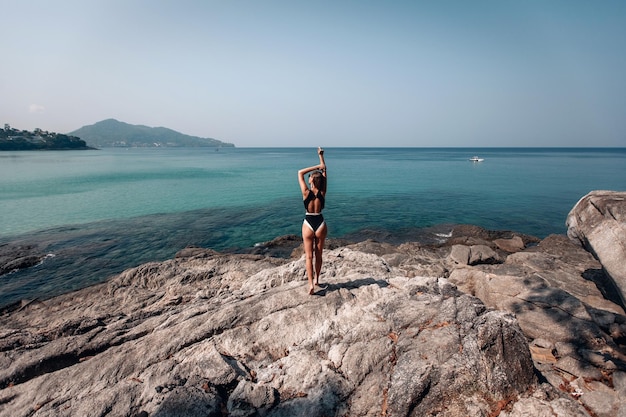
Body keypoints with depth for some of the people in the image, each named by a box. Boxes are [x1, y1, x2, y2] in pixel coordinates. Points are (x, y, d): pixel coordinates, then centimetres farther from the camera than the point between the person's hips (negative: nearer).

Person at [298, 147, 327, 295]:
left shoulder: (306, 193, -14)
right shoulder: (322, 193, -8)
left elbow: (300, 173, -5)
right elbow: (324, 172, 2)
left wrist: (317, 166, -4)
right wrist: (321, 157, 5)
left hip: (308, 225, -2)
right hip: (320, 224, 2)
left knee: (309, 256, 4)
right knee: (319, 255, 17)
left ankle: (311, 284, -3)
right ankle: (316, 280, 30)